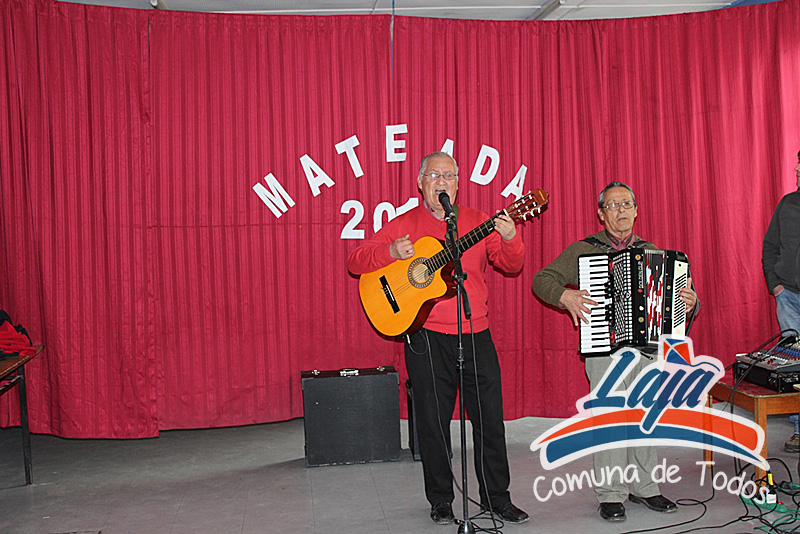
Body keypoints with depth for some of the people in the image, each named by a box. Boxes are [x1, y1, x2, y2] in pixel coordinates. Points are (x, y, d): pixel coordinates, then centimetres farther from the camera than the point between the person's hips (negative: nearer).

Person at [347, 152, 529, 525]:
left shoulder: (476, 221, 10)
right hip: (426, 337, -2)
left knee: (490, 417, 7)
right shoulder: (404, 225, 4)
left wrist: (510, 239, -13)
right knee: (433, 421, 6)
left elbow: (511, 266, 7)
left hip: (476, 334, 2)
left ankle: (497, 497, 23)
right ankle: (440, 501, 23)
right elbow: (356, 262, 1)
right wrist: (391, 252, -17)